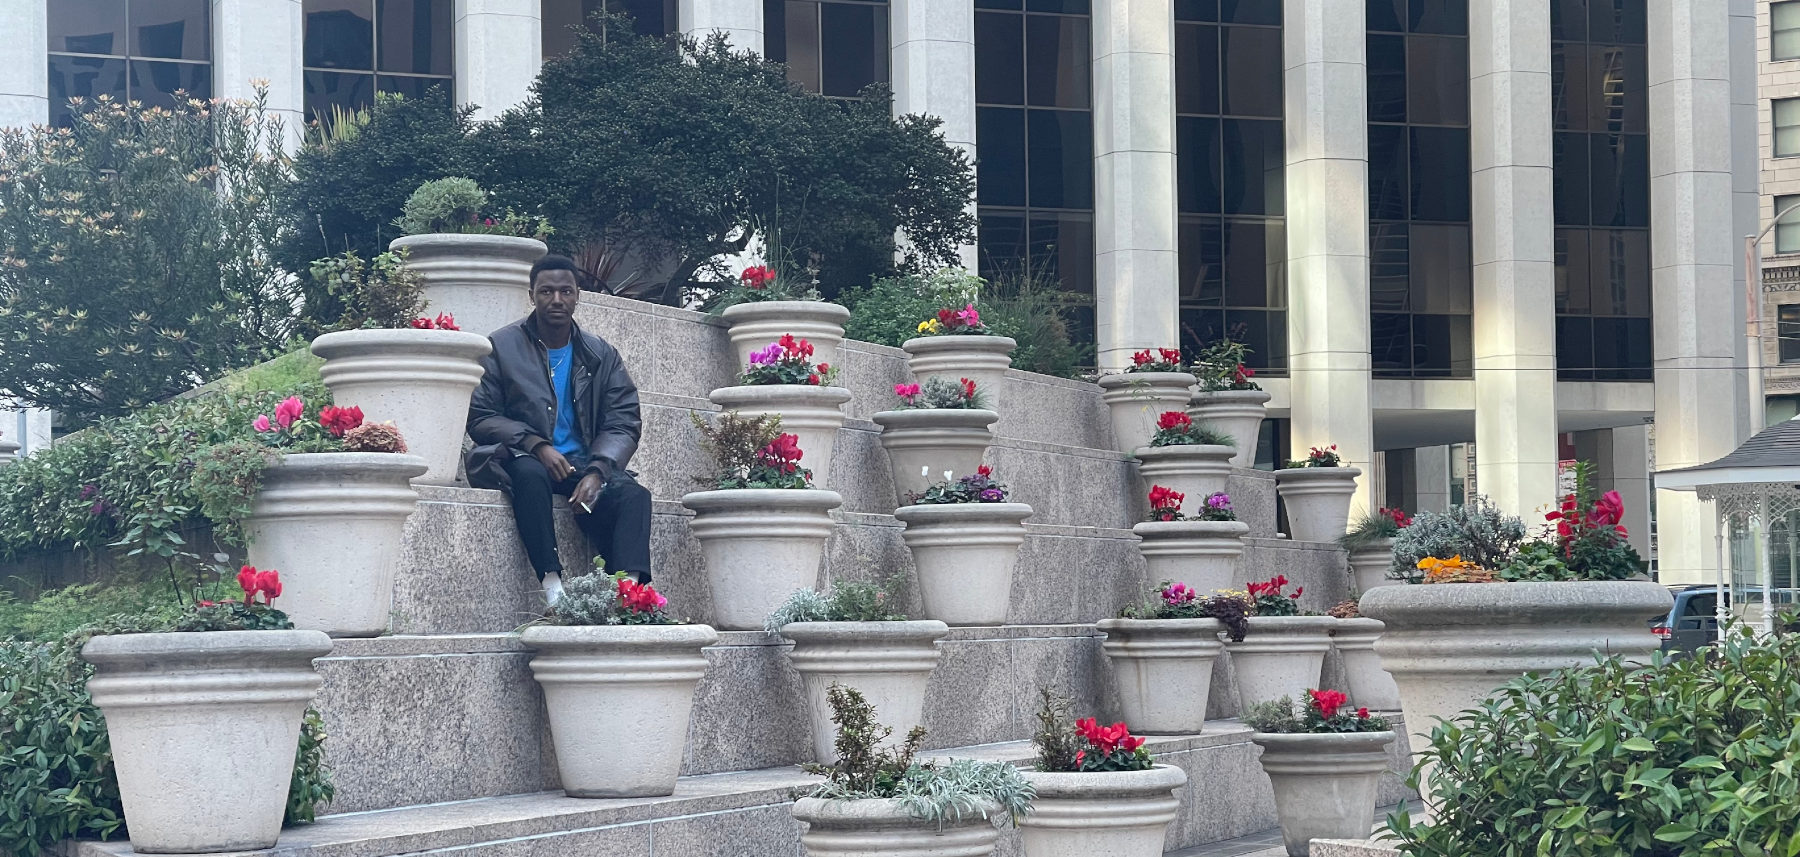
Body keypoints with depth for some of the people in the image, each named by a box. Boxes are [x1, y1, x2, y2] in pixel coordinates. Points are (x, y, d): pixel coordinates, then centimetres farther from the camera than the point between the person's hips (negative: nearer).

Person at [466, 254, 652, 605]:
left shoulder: (602, 356, 12)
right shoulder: (501, 347, 4)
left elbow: (623, 424, 4)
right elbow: (480, 418, -2)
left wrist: (597, 472, -17)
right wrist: (536, 445, -18)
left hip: (581, 466, 3)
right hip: (520, 459, -2)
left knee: (633, 495, -28)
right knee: (529, 473, -39)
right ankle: (552, 586, -47)